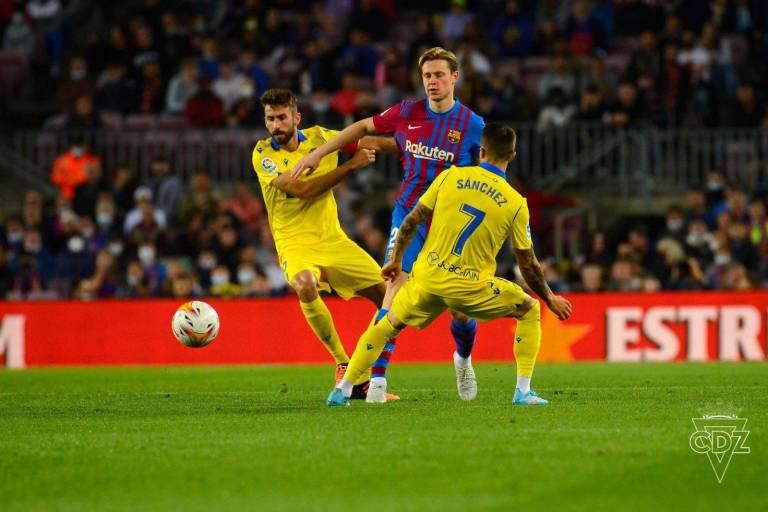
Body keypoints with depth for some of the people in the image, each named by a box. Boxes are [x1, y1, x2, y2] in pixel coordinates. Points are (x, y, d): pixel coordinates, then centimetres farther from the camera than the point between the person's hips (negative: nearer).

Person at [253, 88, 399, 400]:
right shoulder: (263, 154, -10)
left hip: (333, 239, 5)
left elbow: (370, 143, 13)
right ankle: (344, 364, -19)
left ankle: (365, 379, 17)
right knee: (305, 286, -37)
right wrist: (351, 165, -19)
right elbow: (302, 190, -20)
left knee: (388, 295, 1)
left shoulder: (319, 137, 2)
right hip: (296, 243, -5)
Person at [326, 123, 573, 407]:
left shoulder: (450, 177, 0)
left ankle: (342, 391, 20)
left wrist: (396, 260, 21)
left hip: (427, 277, 2)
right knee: (530, 311, 18)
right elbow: (528, 265, 3)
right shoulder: (515, 203, -4)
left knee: (386, 325, 23)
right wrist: (550, 299, 18)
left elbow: (412, 220, 6)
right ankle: (523, 391, 9)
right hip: (471, 287, -2)